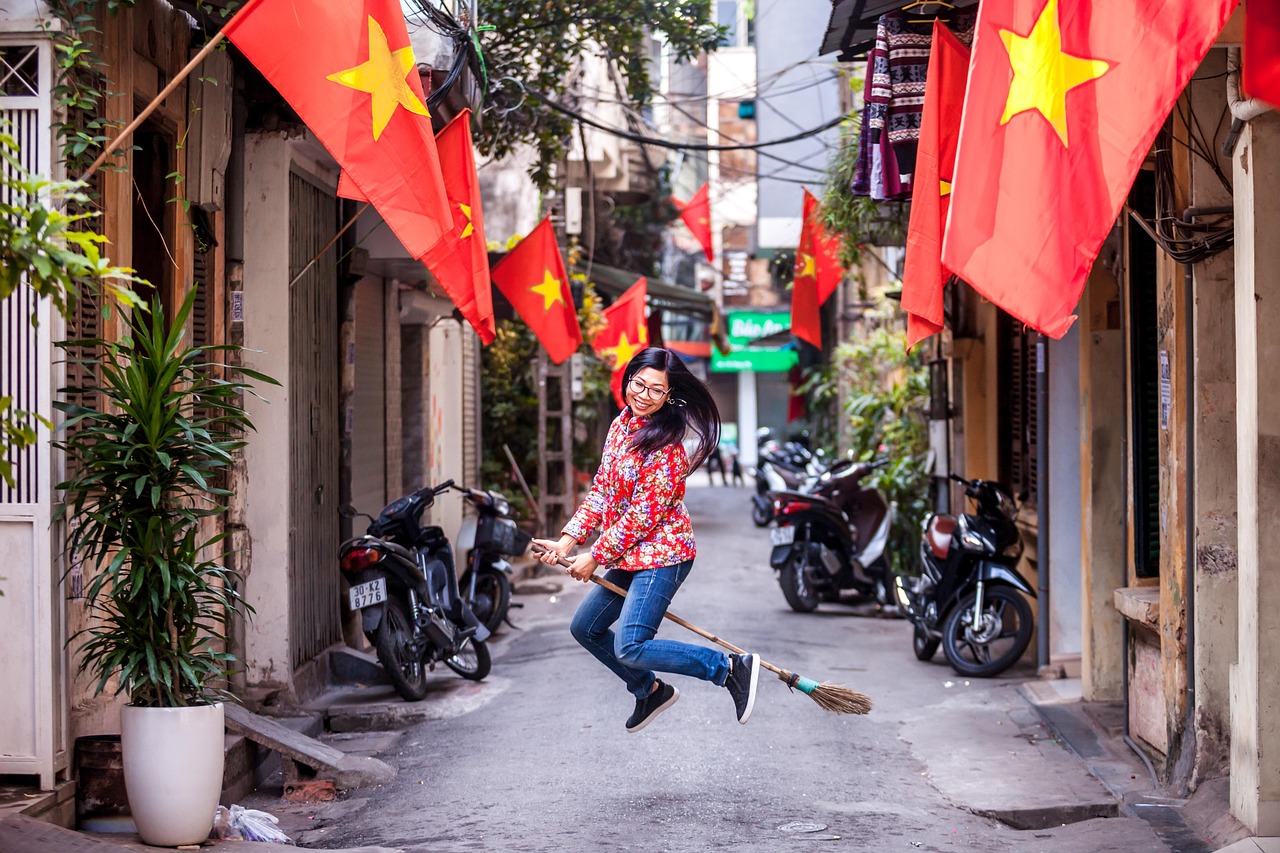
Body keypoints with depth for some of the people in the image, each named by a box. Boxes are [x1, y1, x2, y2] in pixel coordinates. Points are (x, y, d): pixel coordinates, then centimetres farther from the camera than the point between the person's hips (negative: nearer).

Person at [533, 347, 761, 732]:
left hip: (661, 554, -9)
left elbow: (645, 513, -20)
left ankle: (732, 667, -14)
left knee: (630, 649, -19)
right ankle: (650, 691, 33)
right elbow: (602, 488, 12)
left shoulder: (665, 445, -20)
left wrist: (595, 556, -13)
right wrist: (569, 539, 2)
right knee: (586, 628, 18)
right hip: (631, 556, 9)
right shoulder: (620, 425, 7)